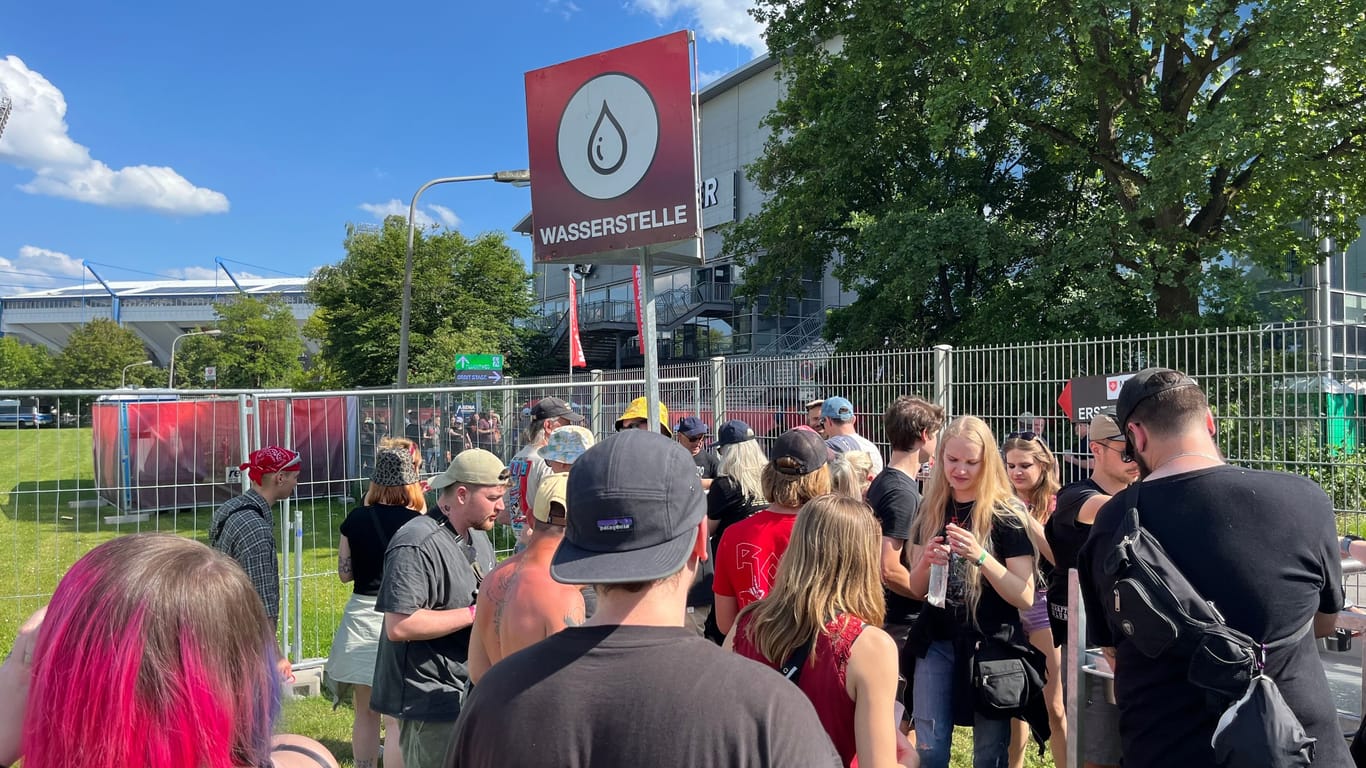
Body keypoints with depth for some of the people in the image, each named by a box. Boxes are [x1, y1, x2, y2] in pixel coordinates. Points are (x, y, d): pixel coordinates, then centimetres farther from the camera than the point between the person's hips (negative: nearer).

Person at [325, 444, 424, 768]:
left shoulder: (355, 518, 0)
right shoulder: (417, 523, -12)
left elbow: (345, 573, 6)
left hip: (362, 615, 4)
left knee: (365, 713, 17)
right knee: (397, 718, 3)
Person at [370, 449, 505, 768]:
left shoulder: (478, 538, 10)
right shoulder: (417, 545, -21)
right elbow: (399, 626, -27)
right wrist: (473, 614, -22)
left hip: (469, 692, 9)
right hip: (431, 699, -9)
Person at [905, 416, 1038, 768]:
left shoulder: (1008, 515, -10)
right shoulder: (930, 511, 2)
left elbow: (1025, 597, -14)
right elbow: (917, 590, 6)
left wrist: (980, 556, -27)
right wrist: (926, 561, -15)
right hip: (936, 642, 3)